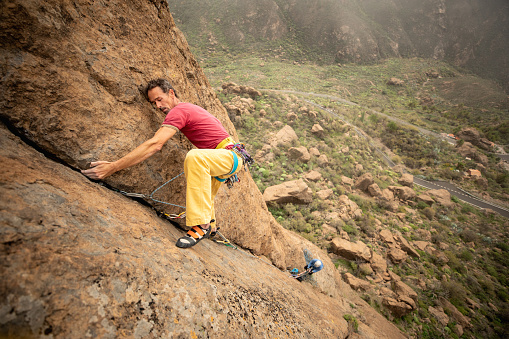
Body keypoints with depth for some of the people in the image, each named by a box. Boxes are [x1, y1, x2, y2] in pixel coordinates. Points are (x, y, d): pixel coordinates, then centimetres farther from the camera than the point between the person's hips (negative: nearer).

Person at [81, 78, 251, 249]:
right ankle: (210, 227, 49)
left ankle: (202, 225, -33)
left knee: (194, 156, -38)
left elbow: (155, 145, -28)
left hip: (232, 156, -11)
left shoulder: (179, 110, -16)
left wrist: (113, 166, -29)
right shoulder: (190, 107, 14)